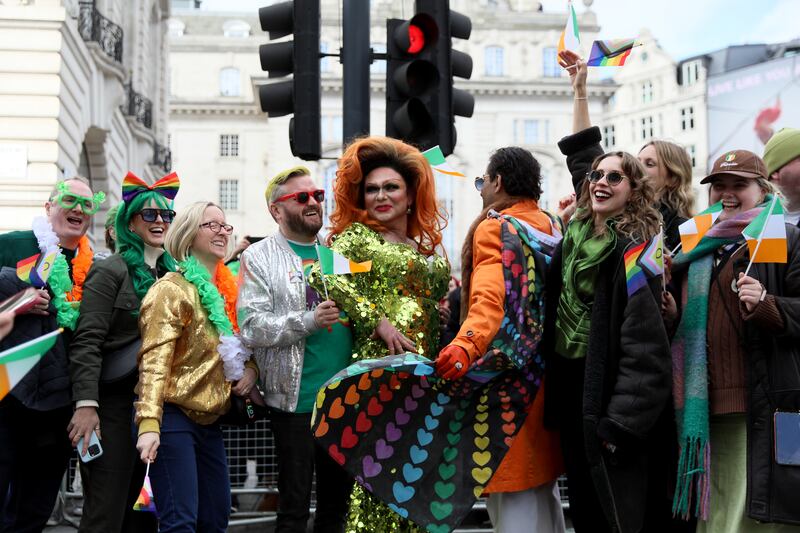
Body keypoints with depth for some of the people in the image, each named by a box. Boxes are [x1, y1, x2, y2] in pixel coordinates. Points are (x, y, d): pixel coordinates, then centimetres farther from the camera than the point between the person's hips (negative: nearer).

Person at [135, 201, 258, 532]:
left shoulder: (226, 290, 14)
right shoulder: (172, 289, -9)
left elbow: (238, 344, 28)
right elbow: (154, 359, -18)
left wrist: (250, 369, 4)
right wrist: (149, 423, -29)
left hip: (210, 421, 8)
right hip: (174, 417, -8)